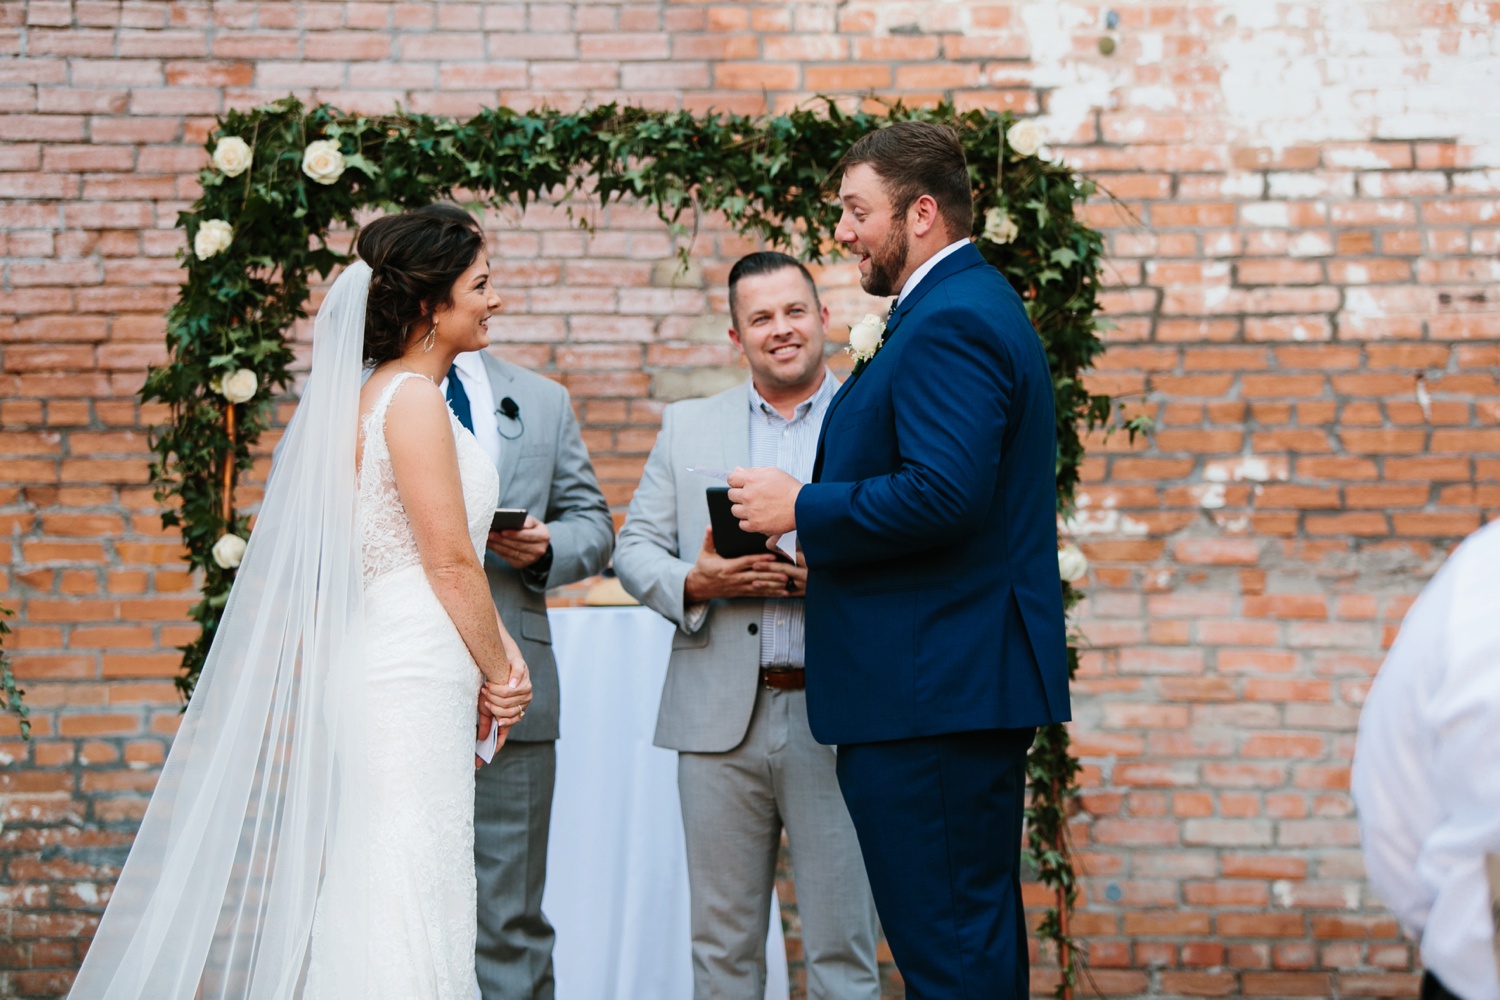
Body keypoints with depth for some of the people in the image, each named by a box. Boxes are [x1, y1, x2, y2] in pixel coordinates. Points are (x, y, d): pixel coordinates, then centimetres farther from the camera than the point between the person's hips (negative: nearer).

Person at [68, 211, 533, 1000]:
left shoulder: (379, 394, 17)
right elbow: (450, 564, -13)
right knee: (407, 909, -7)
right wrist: (498, 674, -3)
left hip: (389, 664, 9)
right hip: (414, 675, -9)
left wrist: (501, 650, 11)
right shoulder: (412, 398, -12)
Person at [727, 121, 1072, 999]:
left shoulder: (949, 324, -15)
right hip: (971, 685, 11)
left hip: (933, 695, -11)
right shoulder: (977, 304, 19)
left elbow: (943, 493, -26)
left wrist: (802, 508, -15)